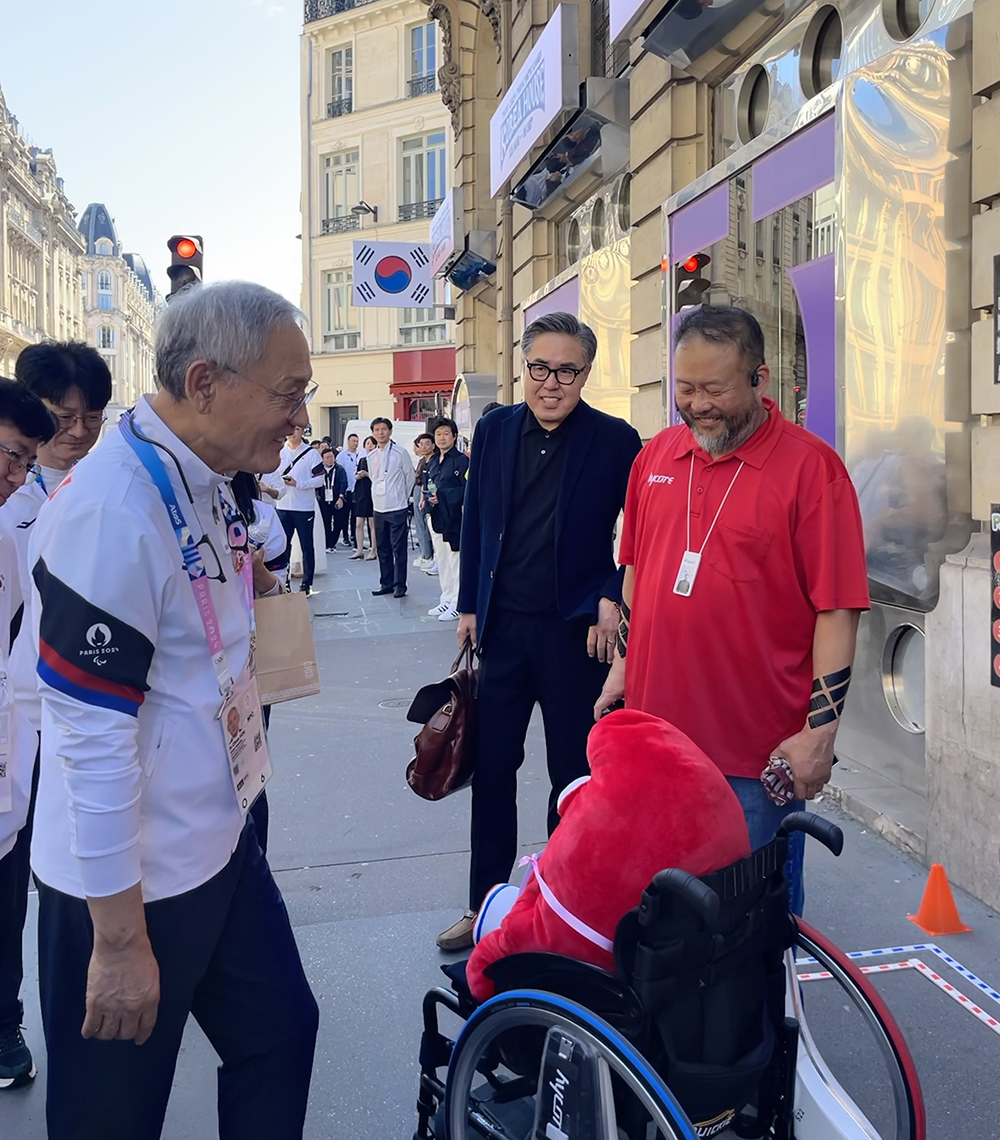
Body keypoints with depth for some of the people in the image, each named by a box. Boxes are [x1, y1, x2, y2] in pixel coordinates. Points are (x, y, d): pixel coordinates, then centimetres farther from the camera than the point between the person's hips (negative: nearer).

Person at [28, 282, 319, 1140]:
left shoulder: (209, 488, 4)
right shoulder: (114, 507, -25)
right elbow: (91, 732, -24)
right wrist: (120, 940, -19)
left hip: (219, 845, 8)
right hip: (130, 883, -8)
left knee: (280, 1032, 19)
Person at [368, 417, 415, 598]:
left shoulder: (400, 452, -6)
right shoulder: (371, 456, 8)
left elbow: (410, 477, 2)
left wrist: (403, 497, 8)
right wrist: (378, 497, 13)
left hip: (398, 508, -5)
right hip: (379, 508, 5)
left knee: (399, 549, -3)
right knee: (383, 548, 11)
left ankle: (399, 585, 3)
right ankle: (386, 583, 20)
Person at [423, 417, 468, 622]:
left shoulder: (461, 460, -9)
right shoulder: (432, 461, 14)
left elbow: (467, 490, -16)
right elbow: (425, 485, 23)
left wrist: (442, 496, -19)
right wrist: (425, 498, 4)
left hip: (453, 518, -8)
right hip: (436, 517, 8)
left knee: (455, 560, -5)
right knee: (441, 560, 15)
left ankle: (458, 604, 2)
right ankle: (446, 600, 25)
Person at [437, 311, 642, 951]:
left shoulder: (615, 441, -7)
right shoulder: (495, 431, 5)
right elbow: (476, 523, 10)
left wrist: (613, 600, -14)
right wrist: (470, 606, 9)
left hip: (576, 632, -3)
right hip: (504, 628, 4)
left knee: (573, 774, 10)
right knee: (492, 768, 11)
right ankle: (485, 904, 27)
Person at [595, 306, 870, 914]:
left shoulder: (810, 466, -10)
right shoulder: (657, 454, 7)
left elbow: (839, 608, -12)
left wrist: (820, 731, -14)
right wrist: (622, 666, 16)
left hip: (761, 752, -5)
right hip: (655, 729, 5)